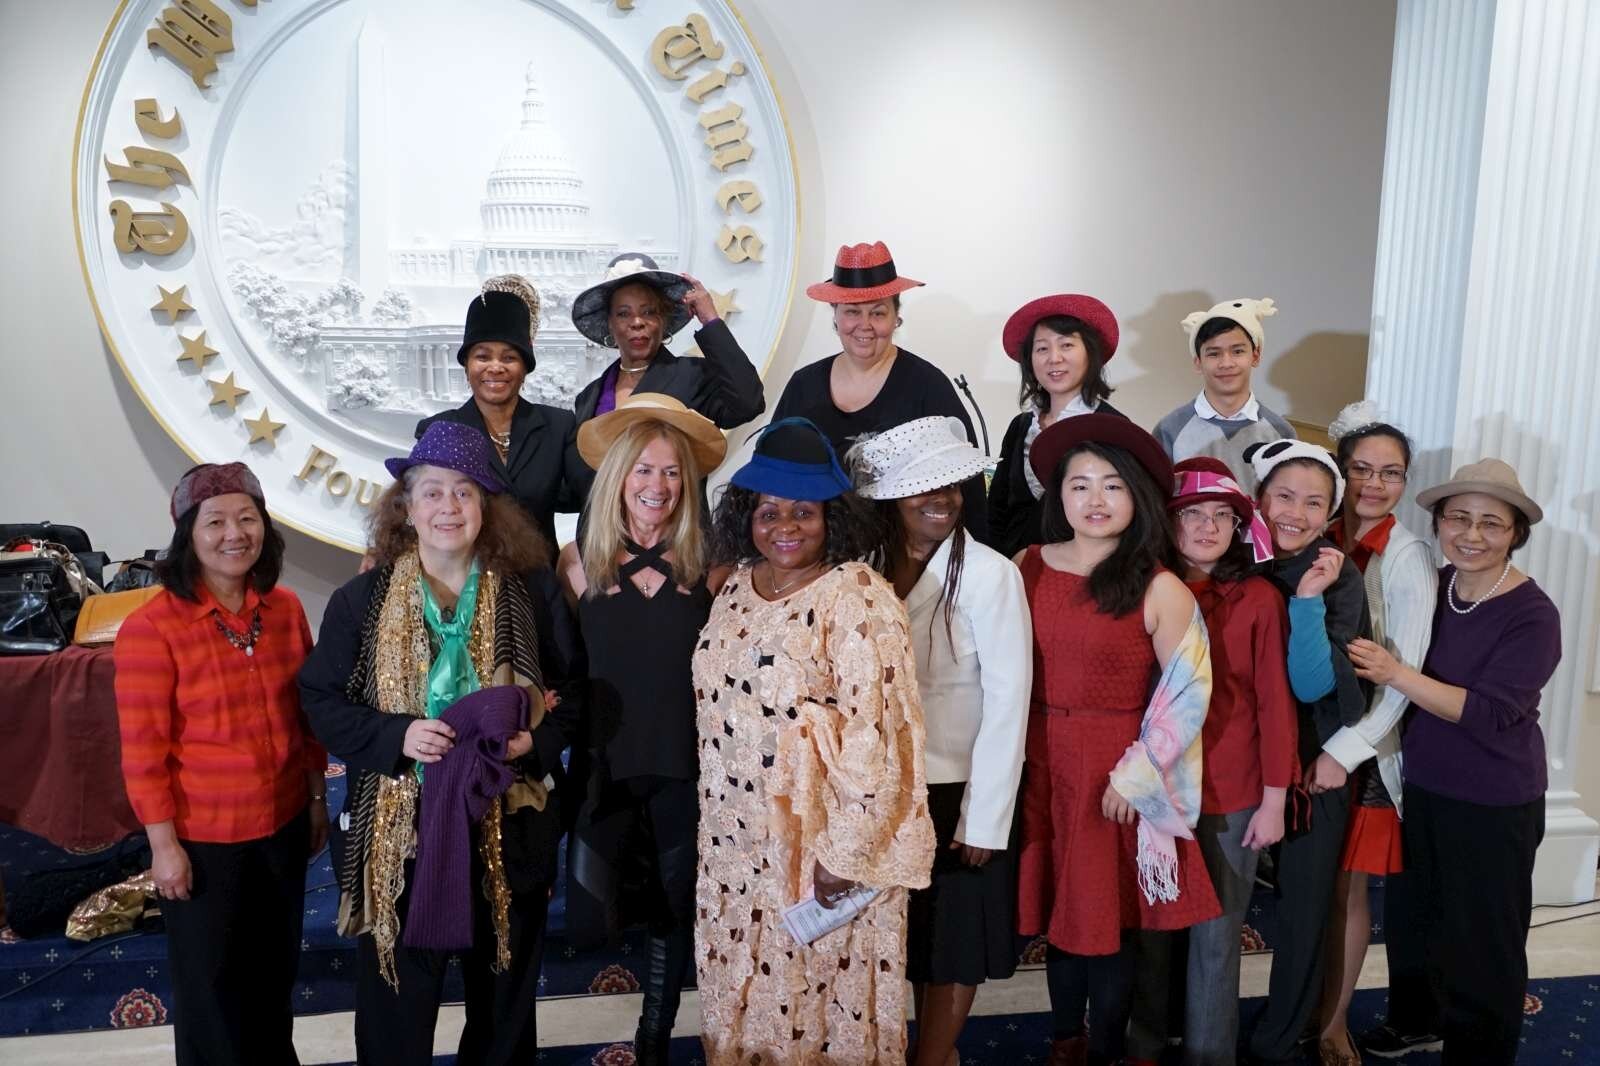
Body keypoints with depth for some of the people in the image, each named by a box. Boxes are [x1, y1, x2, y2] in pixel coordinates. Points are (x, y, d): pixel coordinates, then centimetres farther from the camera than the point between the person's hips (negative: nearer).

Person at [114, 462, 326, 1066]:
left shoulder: (285, 608, -3)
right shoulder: (151, 627, -17)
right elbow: (143, 750, -15)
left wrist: (318, 799, 9)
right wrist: (164, 844, -13)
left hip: (283, 825, 5)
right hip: (203, 838, -4)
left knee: (275, 970, 22)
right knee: (211, 983, 15)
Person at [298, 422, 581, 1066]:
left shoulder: (532, 593, -2)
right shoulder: (362, 600, -3)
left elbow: (574, 689, 3)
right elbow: (321, 700, -1)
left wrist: (535, 741, -16)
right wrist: (397, 736, -18)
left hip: (507, 826, 1)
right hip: (396, 828, -1)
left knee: (504, 991, 19)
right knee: (395, 998, 11)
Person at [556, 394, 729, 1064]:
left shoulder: (707, 566, -3)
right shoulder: (580, 561, -3)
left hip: (685, 765, 0)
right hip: (606, 763, 0)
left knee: (674, 913, 14)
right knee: (587, 922, -8)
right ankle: (633, 882, 26)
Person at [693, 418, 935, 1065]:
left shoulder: (859, 599, -16)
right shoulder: (735, 588, 5)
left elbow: (876, 735, -19)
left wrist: (846, 852, -19)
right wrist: (715, 821, 14)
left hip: (822, 838, -6)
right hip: (735, 839, 6)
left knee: (819, 992, 9)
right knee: (740, 991, 18)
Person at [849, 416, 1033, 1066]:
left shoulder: (990, 574, -15)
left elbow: (1008, 701, -15)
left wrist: (984, 817, -14)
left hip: (960, 790, -4)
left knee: (953, 944, 12)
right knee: (906, 938, 17)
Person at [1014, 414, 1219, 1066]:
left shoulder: (1160, 589, -10)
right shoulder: (1028, 567, 0)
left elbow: (1188, 693, -7)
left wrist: (1133, 775, -9)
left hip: (1115, 775, -3)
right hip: (1041, 766, 3)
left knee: (1107, 915, 8)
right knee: (1057, 908, 15)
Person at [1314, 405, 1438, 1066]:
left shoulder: (1408, 558, -11)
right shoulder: (1318, 541, 1)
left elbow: (1404, 675, -15)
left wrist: (1342, 752, -17)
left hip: (1363, 747, -3)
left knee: (1346, 885, 7)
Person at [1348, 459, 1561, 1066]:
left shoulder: (1532, 614, -18)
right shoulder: (1431, 584, -3)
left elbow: (1489, 713, -25)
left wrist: (1396, 674, -28)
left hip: (1495, 806, -5)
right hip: (1423, 787, 6)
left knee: (1483, 945, 10)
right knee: (1431, 927, 22)